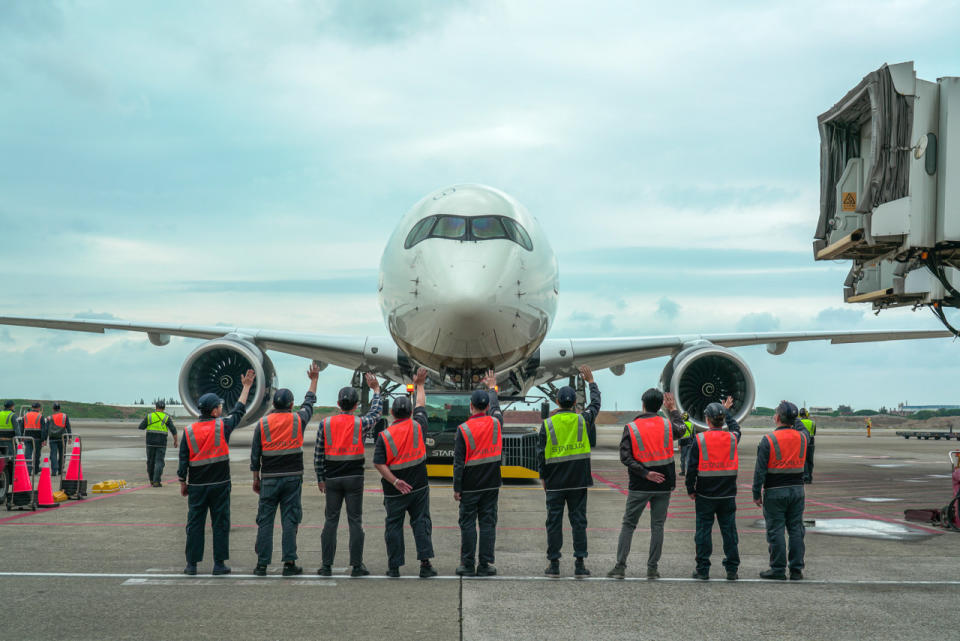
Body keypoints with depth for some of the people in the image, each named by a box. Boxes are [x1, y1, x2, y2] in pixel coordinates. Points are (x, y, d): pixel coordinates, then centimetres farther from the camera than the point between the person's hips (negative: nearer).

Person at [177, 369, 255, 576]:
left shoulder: (189, 431, -1)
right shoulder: (222, 426, -5)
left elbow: (183, 461, 0)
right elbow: (239, 411, 12)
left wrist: (183, 484, 11)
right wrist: (246, 387, 23)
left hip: (197, 485, 2)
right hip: (220, 484, -2)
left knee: (195, 523, 6)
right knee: (220, 523, 4)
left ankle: (192, 563, 8)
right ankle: (219, 563, 4)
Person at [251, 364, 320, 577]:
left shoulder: (263, 423, 1)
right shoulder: (298, 420, 0)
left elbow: (255, 454, 3)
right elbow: (309, 403, 21)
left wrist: (256, 478, 13)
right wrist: (314, 380, 35)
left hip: (269, 479, 0)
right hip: (292, 477, 0)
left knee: (265, 520, 5)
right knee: (289, 520, 1)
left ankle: (262, 564, 5)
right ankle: (289, 563, -1)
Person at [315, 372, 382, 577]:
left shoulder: (326, 423, 0)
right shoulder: (361, 423, -4)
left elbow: (318, 454, 3)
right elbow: (376, 412, 18)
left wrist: (320, 478, 12)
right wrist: (376, 390, 31)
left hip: (332, 478, 1)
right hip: (354, 478, -1)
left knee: (331, 521, 6)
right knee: (355, 521, 2)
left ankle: (326, 565, 6)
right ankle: (357, 566, 2)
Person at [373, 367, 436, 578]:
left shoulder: (385, 435, -8)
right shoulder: (417, 426, -2)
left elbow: (379, 463, -15)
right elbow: (421, 407, 17)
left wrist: (395, 481, -14)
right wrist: (419, 385, 30)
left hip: (395, 491, -1)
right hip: (419, 486, 1)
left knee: (394, 525, 7)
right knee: (421, 522, 5)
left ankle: (394, 567, 9)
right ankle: (425, 563, -2)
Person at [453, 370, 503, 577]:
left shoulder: (463, 429, -10)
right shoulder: (495, 423, -1)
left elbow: (458, 462, -9)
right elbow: (496, 408, 24)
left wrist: (456, 488, -3)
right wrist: (492, 388, 42)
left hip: (470, 486, -2)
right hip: (491, 484, 3)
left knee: (468, 523, 4)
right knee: (488, 523, 5)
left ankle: (468, 565, 5)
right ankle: (485, 565, 5)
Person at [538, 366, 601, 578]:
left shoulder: (548, 424, -4)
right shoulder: (583, 420, -2)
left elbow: (541, 453, -1)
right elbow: (596, 404, 19)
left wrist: (543, 477, 10)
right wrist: (591, 381, 32)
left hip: (555, 481, -1)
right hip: (578, 481, 1)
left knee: (554, 521, 5)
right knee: (578, 520, 5)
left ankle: (554, 564, 7)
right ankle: (580, 564, 4)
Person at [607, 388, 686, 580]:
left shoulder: (631, 428, -6)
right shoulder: (667, 425, 0)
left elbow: (625, 457, -14)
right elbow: (682, 429, 24)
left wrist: (645, 473, -12)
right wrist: (673, 410, 35)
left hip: (640, 486, -2)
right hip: (663, 485, 2)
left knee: (628, 524, 6)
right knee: (658, 525, 9)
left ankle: (620, 566, 3)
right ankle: (652, 568, 8)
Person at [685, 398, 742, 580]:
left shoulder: (700, 439, -9)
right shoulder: (732, 438, 0)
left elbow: (692, 468, -7)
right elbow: (736, 427, 27)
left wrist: (690, 490, 4)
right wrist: (727, 411, 40)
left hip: (705, 496, -2)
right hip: (728, 496, 2)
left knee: (704, 531, 4)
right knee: (729, 532, 8)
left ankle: (703, 569, 6)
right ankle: (732, 570, 10)